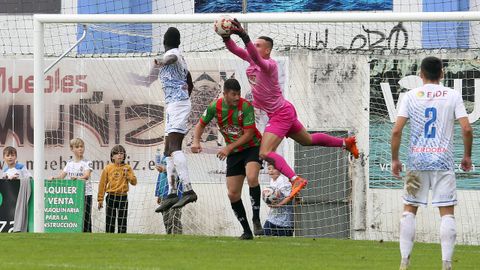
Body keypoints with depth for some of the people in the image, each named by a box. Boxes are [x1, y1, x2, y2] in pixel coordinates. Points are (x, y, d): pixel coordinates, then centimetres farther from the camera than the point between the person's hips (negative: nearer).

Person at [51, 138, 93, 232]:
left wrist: (77, 178, -38)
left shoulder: (87, 163, -2)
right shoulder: (69, 163, 13)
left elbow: (87, 175, -19)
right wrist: (55, 178, -11)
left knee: (85, 218, -7)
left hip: (85, 193, -4)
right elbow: (62, 175, 10)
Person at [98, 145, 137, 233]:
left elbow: (134, 182, 0)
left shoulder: (127, 168, 3)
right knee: (110, 222, 4)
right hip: (111, 197, 0)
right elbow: (102, 184, 3)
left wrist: (127, 174, -15)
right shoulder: (108, 168, 1)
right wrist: (100, 199, 2)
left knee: (122, 222, 1)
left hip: (123, 197, 0)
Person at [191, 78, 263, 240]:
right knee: (233, 194, -2)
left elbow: (248, 134, -19)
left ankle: (256, 220, -22)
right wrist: (196, 141, -10)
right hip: (234, 153, 4)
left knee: (252, 177, -32)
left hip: (252, 147, -4)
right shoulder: (215, 107, -7)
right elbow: (201, 125, 8)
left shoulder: (246, 106, -18)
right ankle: (246, 231, 10)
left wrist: (229, 148, -24)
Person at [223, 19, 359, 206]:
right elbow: (234, 49, -8)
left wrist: (244, 36, -58)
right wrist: (226, 36, -28)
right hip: (284, 112, 10)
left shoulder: (269, 65, -26)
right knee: (307, 140, 27)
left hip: (280, 114, -10)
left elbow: (256, 57, -46)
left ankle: (295, 180, -28)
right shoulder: (251, 59, -3)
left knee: (265, 153, -21)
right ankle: (346, 143, 44)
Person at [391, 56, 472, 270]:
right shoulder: (452, 96, 1)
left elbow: (396, 131, -4)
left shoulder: (411, 96, 2)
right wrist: (467, 156, 8)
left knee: (409, 210, 11)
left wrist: (395, 160, 6)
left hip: (417, 160, 1)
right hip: (443, 162, -1)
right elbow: (466, 129, -6)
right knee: (447, 212, 2)